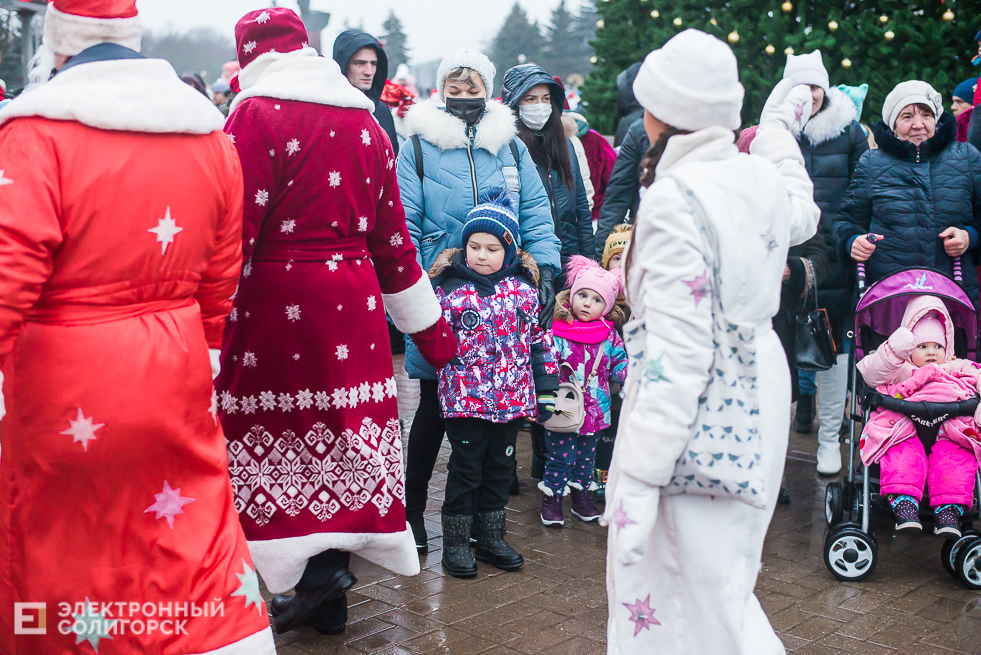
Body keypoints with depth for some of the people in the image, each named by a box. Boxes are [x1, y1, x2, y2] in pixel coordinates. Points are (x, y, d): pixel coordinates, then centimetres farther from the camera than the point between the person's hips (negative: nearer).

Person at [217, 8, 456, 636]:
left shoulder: (257, 114, -7)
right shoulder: (364, 120, 11)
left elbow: (236, 230, -15)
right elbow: (391, 235, 13)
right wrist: (430, 325, 20)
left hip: (278, 300, -6)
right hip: (353, 300, 6)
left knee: (284, 427, 6)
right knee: (340, 422, 11)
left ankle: (321, 567, 3)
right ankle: (328, 593, 22)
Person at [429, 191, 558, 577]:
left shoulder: (523, 287, 4)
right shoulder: (449, 287, -4)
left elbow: (538, 336, 9)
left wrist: (546, 386, 8)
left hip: (513, 396, 3)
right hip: (465, 396, -3)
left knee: (499, 466, 14)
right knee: (466, 467, 3)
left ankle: (491, 537, 28)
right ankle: (456, 542, 16)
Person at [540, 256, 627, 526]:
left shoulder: (610, 336, 2)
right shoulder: (557, 331, -11)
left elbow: (619, 366, 9)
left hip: (595, 410, 4)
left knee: (586, 454, 17)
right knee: (560, 455, 0)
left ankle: (581, 496, 34)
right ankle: (552, 498, 17)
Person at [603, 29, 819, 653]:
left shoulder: (674, 198, -21)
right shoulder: (762, 176, 3)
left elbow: (677, 352, -26)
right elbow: (802, 216, 31)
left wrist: (638, 477, -24)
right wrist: (780, 130, 45)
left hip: (698, 416, -8)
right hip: (761, 398, 8)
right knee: (723, 574, 23)